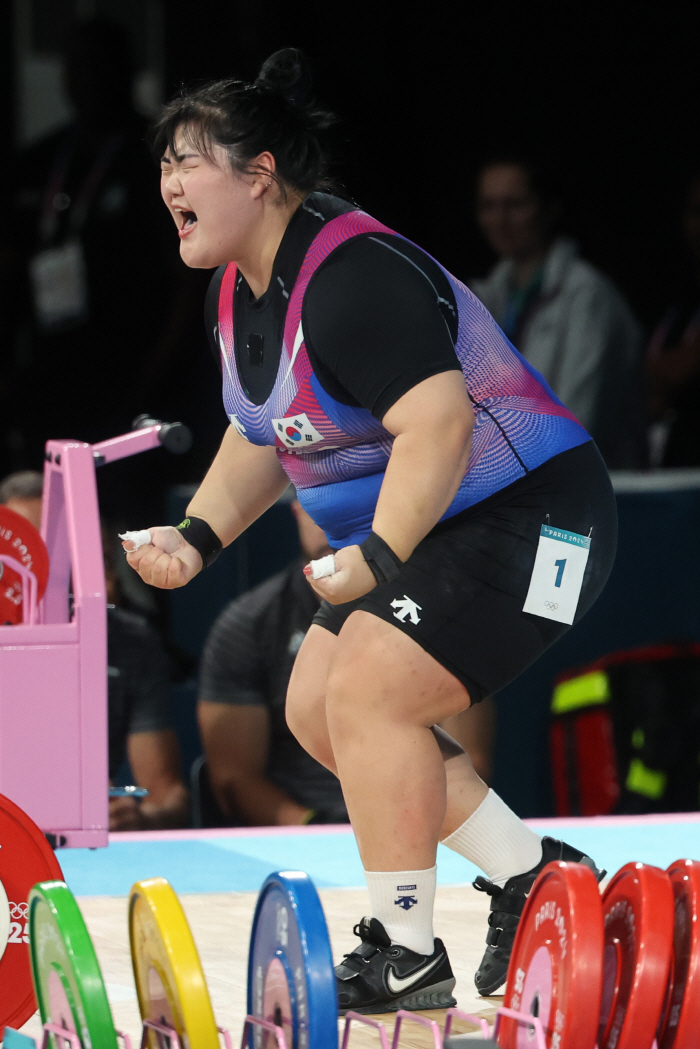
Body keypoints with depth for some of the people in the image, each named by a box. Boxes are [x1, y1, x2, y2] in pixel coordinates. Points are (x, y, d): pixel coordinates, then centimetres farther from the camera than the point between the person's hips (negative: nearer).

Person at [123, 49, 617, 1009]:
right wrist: (197, 538, 4)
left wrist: (377, 556, -39)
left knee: (368, 696, -20)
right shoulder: (239, 291, 7)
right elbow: (261, 438, 18)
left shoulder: (354, 277, -26)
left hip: (524, 516, -11)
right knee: (317, 709, 10)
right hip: (420, 532, 11)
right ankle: (528, 874, 19)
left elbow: (439, 423, -35)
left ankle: (407, 956, -9)